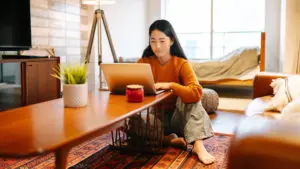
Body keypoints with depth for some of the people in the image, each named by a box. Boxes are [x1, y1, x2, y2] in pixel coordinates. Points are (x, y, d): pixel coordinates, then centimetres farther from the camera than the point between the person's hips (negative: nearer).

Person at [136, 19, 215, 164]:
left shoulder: (181, 64, -13)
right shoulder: (144, 61, -5)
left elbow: (196, 93, -28)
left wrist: (170, 85, -35)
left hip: (177, 117, -1)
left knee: (189, 96, -30)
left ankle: (198, 144, -38)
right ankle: (169, 137, -22)